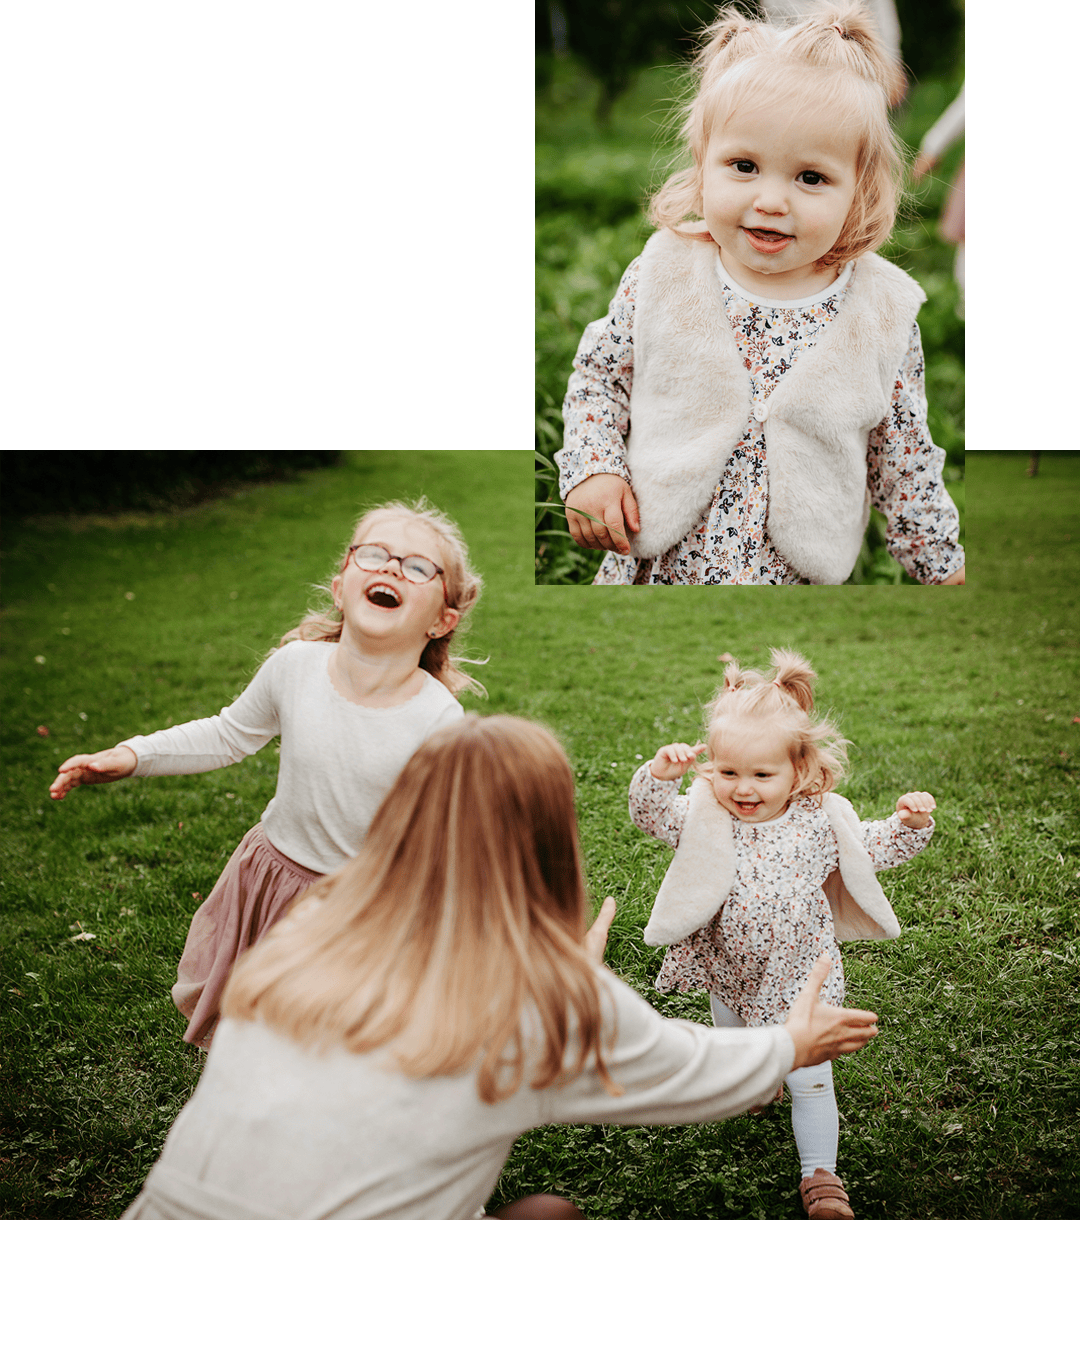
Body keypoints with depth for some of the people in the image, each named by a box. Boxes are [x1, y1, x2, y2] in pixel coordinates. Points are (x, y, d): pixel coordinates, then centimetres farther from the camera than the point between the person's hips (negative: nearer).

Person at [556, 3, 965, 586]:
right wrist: (592, 468, -12)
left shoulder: (881, 317, -11)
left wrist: (942, 563, 6)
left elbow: (903, 459, 0)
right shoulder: (660, 277, -11)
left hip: (800, 583, 0)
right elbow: (598, 375, 2)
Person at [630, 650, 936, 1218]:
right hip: (728, 972, 2)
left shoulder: (821, 819, -14)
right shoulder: (705, 815, -16)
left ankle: (820, 1176, 18)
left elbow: (872, 848, 1)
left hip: (799, 975, -2)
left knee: (809, 1079, 1)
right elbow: (652, 816, -27)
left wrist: (910, 823, -17)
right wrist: (660, 775, -45)